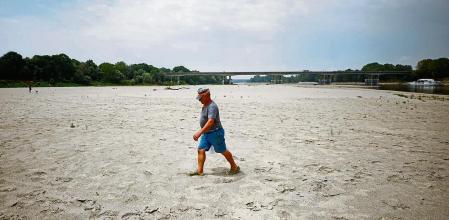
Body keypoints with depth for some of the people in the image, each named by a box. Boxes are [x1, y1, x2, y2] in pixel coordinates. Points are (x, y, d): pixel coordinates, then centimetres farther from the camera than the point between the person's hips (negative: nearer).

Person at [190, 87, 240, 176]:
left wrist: (200, 132, -40)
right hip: (206, 133, 9)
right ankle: (199, 171, 8)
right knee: (201, 150, 2)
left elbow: (210, 121, -34)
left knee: (223, 151, 5)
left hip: (215, 133, -9)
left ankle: (234, 167, 23)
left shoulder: (212, 106, -23)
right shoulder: (205, 105, 8)